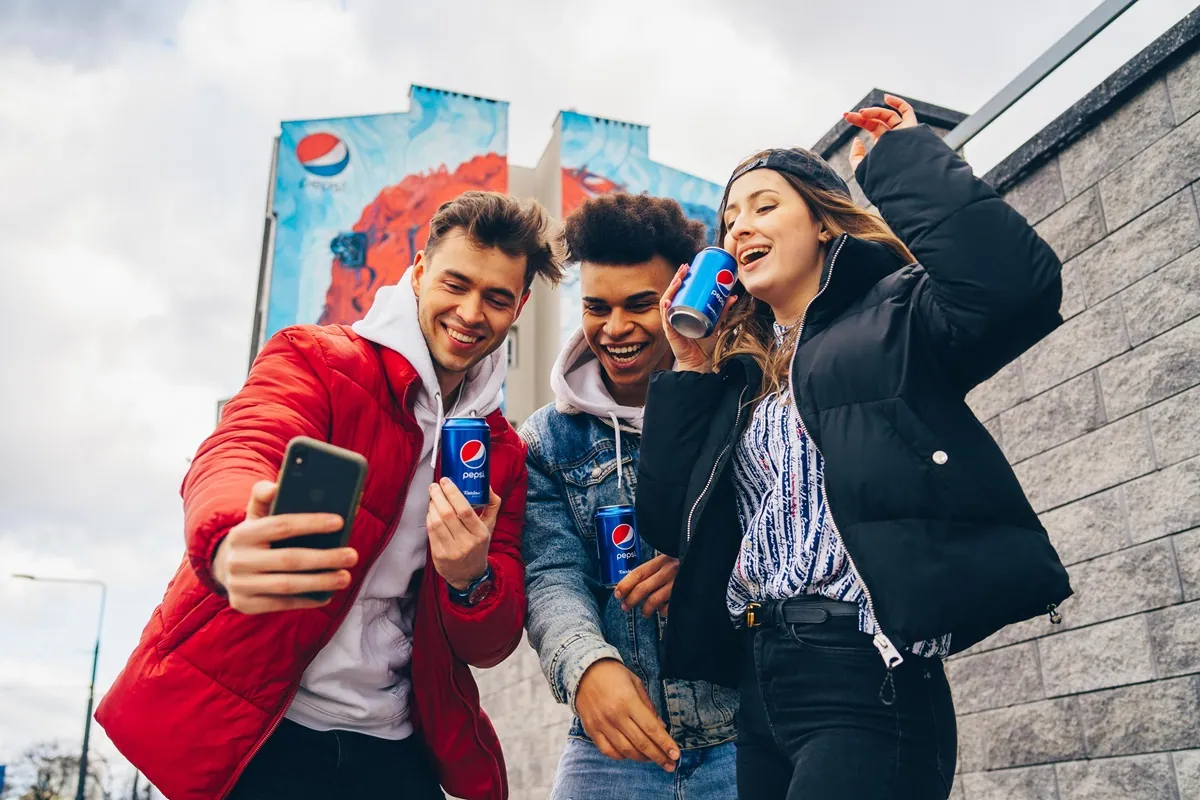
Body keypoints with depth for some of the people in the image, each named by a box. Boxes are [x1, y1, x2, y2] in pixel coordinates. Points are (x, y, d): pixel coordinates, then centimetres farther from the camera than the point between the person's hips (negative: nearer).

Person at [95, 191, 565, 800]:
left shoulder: (503, 453, 6)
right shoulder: (312, 360, -4)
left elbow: (492, 644, 4)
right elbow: (233, 461, -25)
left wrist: (472, 581, -19)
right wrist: (230, 544, -47)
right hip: (245, 730, -3)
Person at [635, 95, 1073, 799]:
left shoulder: (890, 318, 1)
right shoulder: (739, 377, 17)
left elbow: (1017, 285, -21)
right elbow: (671, 524, 10)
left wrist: (903, 157, -8)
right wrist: (689, 370, 7)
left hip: (864, 685, -7)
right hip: (761, 689, 7)